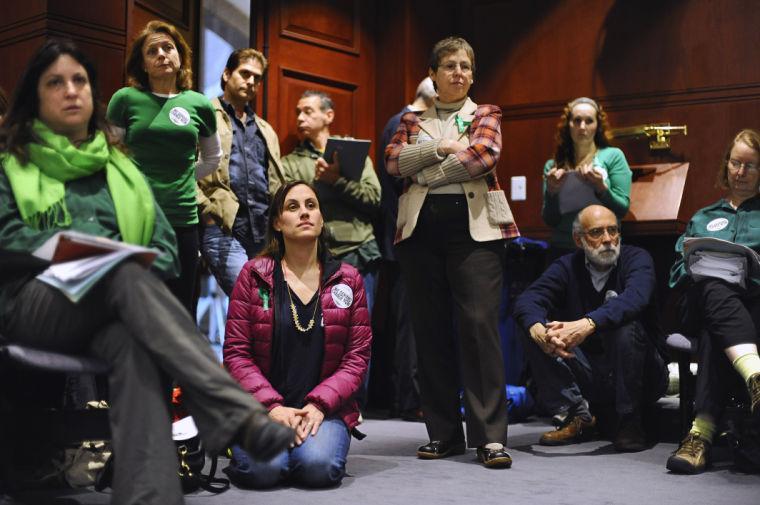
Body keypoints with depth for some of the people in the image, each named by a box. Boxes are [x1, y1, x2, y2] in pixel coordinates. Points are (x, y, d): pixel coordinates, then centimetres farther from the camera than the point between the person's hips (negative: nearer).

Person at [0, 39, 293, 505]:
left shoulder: (121, 168, 25)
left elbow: (164, 243, 15)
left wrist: (145, 275, -9)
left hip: (111, 309, 2)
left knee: (133, 345, -37)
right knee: (125, 273, -36)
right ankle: (238, 412, -51)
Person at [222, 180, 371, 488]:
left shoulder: (347, 280, 7)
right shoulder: (253, 275, 3)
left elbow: (357, 356, 3)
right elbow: (236, 352, -1)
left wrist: (319, 405, -12)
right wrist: (272, 406, -14)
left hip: (325, 409, 1)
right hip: (261, 406, 0)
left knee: (318, 467, -29)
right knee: (264, 468, -28)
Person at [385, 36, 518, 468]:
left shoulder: (486, 115, 13)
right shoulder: (413, 121, 19)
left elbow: (485, 155, -8)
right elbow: (393, 160, 1)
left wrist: (424, 174, -4)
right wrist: (440, 147, -9)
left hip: (474, 227, -3)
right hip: (421, 228, 3)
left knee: (479, 324, -11)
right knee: (430, 330, 3)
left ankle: (491, 436, -9)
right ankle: (443, 433, 12)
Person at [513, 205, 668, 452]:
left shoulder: (637, 258, -8)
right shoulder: (568, 267, 2)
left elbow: (635, 297, -32)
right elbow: (527, 300, -15)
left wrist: (586, 325, -47)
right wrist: (539, 330, -39)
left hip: (643, 374, -3)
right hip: (589, 374, 3)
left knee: (624, 325, -32)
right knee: (534, 334, -14)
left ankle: (630, 422, -17)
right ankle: (577, 416, -10)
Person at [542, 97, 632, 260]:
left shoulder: (613, 156, 2)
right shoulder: (552, 165, 7)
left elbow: (622, 210, -2)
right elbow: (549, 221, 6)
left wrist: (601, 187, -18)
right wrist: (551, 192, -11)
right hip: (562, 249, 2)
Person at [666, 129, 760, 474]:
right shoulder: (702, 218, 32)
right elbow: (677, 270, 22)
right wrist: (697, 268, -1)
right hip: (703, 302, 2)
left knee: (715, 333, -39)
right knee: (715, 289, -39)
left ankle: (702, 432, -51)